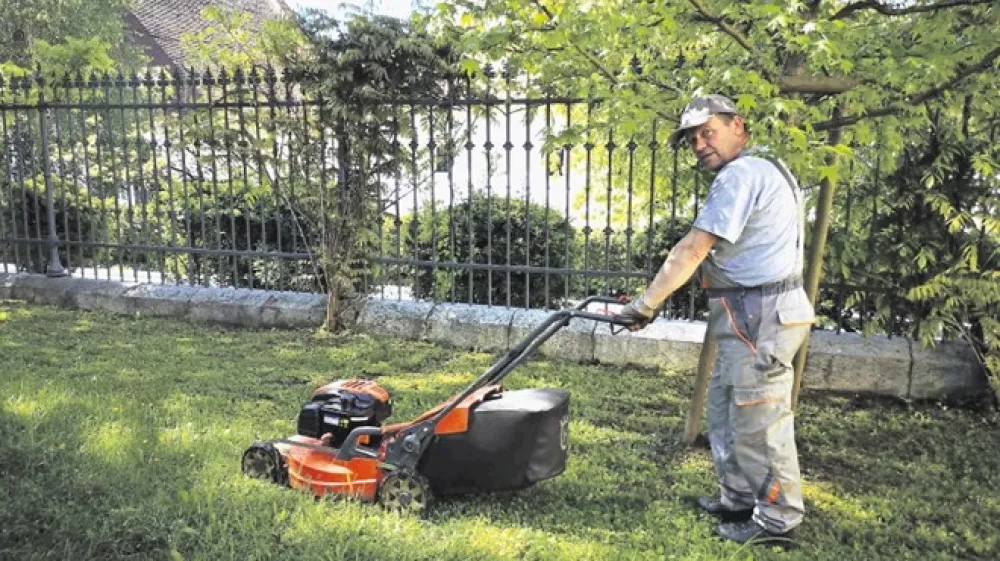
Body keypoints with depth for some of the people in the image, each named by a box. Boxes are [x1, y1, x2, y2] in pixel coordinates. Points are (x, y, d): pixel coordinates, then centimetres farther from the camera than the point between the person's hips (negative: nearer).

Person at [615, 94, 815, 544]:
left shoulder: (740, 174, -16)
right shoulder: (759, 169, 18)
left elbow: (692, 250, -19)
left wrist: (646, 304, -14)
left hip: (760, 317, -11)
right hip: (751, 314, 11)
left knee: (760, 422, -1)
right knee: (726, 409, 18)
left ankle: (778, 518, 13)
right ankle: (738, 498, 30)